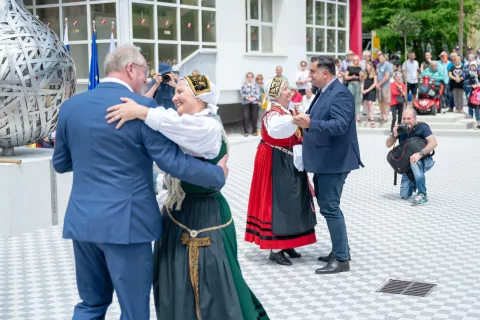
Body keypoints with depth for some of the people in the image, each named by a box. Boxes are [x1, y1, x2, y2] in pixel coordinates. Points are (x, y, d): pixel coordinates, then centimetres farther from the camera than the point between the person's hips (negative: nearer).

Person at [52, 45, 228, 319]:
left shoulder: (70, 106, 5)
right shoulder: (143, 107, -12)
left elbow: (60, 164, 14)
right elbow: (174, 162, -13)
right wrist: (218, 175, 1)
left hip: (82, 220, 6)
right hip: (126, 221, -6)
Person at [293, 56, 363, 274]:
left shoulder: (340, 94, -17)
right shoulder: (325, 93, 14)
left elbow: (339, 125, -28)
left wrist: (310, 123, -35)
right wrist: (304, 121, 5)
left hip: (333, 162, -11)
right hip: (324, 161, 11)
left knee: (330, 208, -7)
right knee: (328, 206, 17)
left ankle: (342, 259, 0)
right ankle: (340, 250, 28)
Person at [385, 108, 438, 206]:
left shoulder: (422, 127, -18)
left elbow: (434, 142, -31)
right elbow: (388, 145, -2)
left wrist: (420, 154, -44)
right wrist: (394, 135, -23)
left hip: (424, 161, -4)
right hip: (407, 164, 4)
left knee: (415, 163, -41)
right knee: (404, 196, -2)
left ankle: (422, 195, -30)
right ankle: (414, 183, 33)